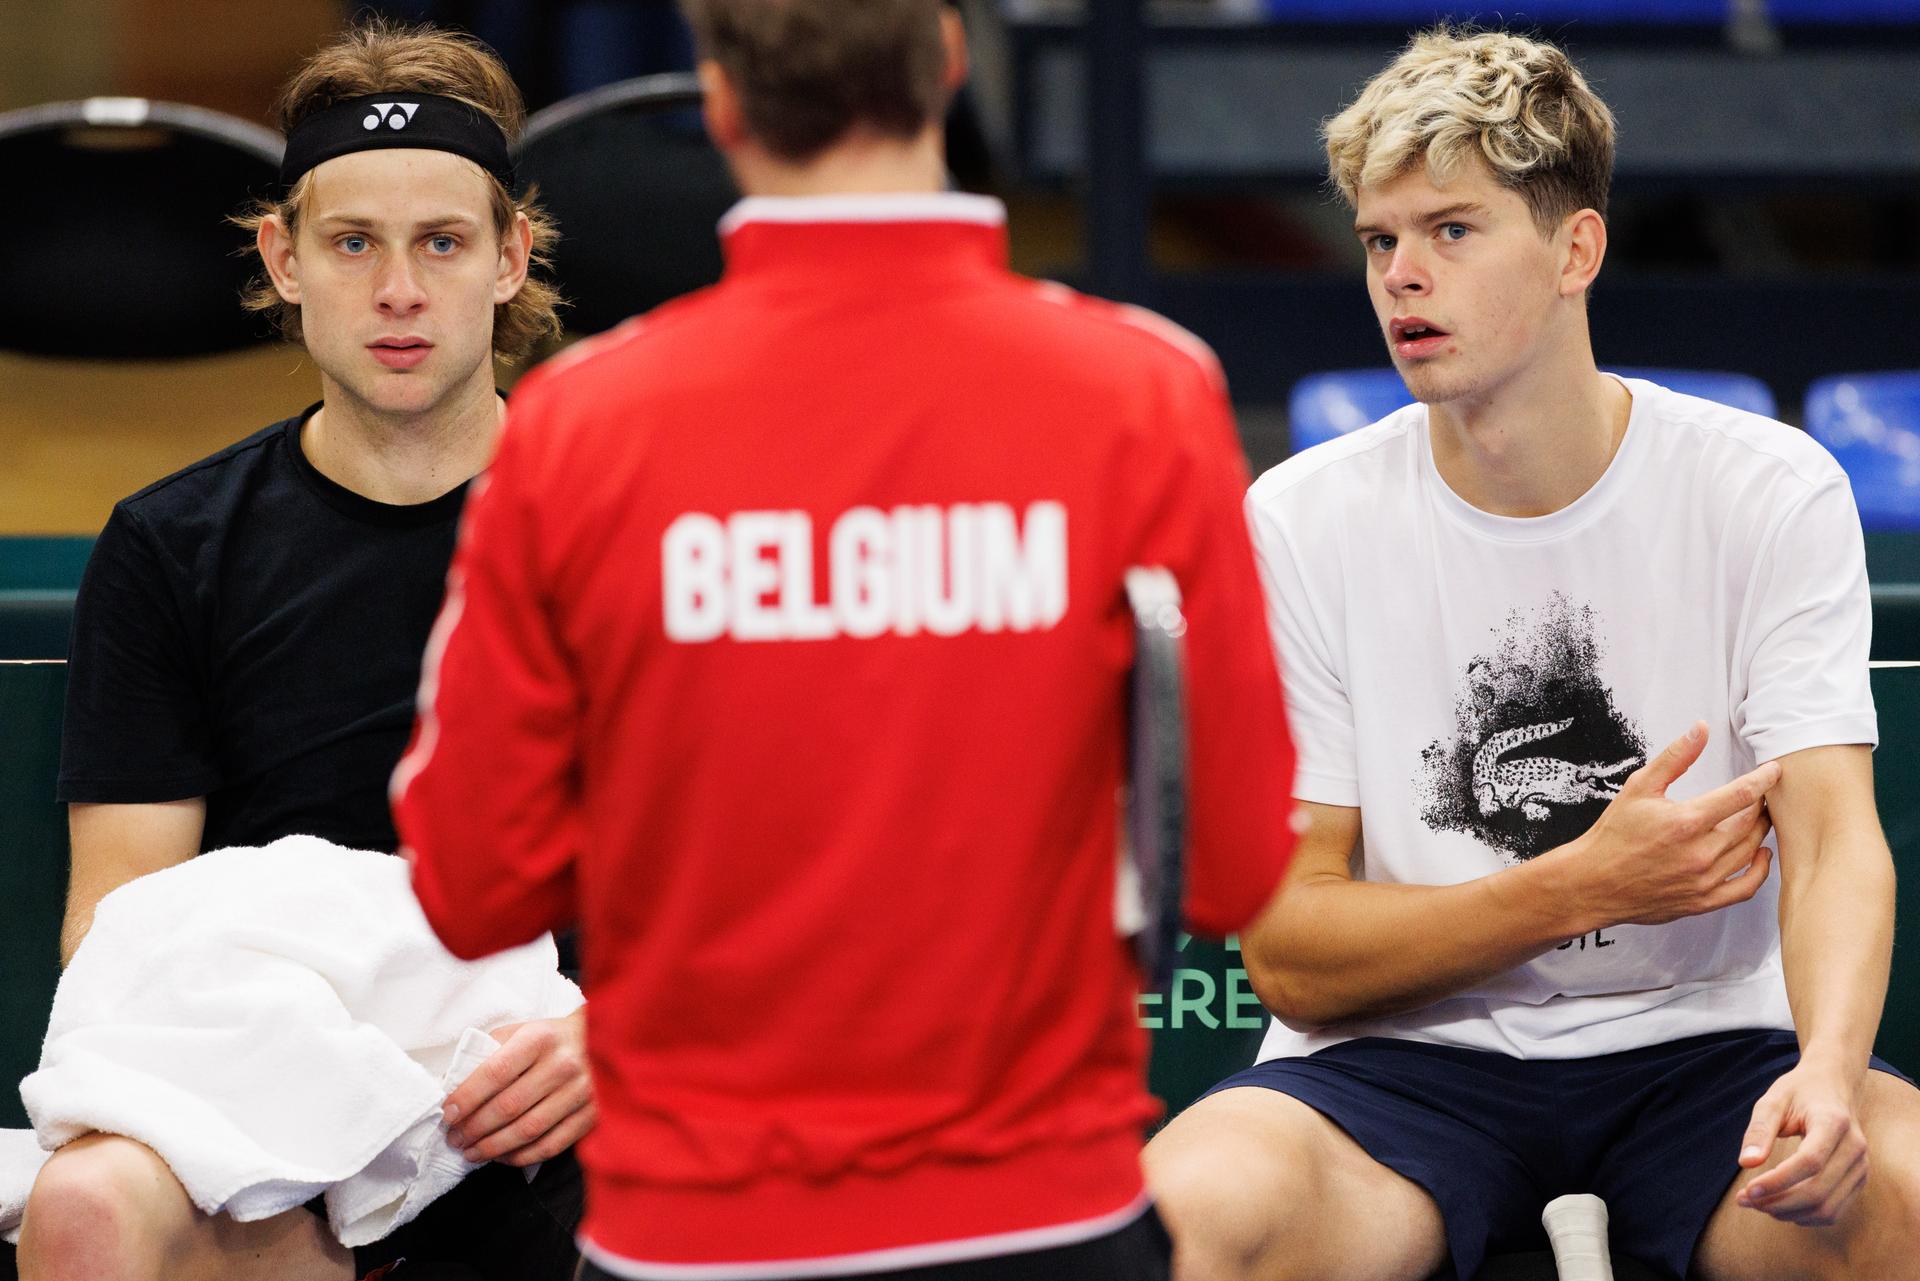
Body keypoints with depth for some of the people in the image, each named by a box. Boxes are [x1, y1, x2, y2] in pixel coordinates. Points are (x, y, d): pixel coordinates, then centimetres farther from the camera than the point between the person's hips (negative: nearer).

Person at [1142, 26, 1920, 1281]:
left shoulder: (1772, 491, -2)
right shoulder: (1300, 521, -2)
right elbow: (1291, 957, -4)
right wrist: (1585, 886, -19)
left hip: (1701, 1046, 0)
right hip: (1402, 1068, 0)